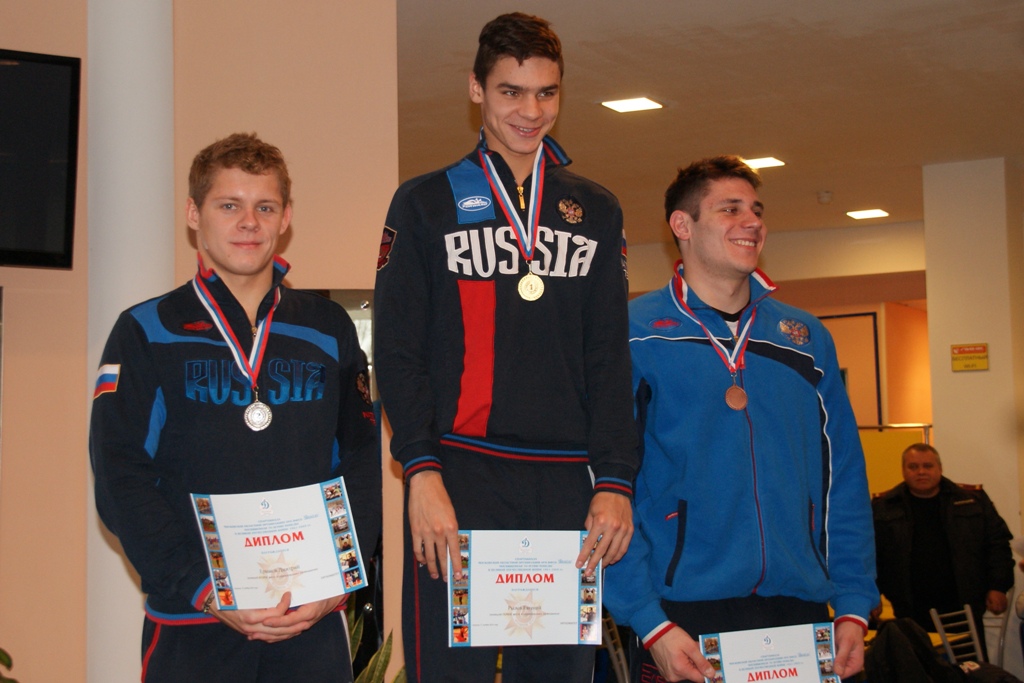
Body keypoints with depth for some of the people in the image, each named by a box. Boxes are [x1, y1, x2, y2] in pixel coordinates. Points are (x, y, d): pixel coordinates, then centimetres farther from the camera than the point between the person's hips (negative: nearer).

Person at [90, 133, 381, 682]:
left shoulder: (329, 331, 10)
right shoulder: (146, 334, 2)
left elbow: (362, 462, 6)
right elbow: (121, 480, -6)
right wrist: (206, 591, -16)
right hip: (190, 626, -2)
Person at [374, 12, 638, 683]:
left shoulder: (596, 211, 16)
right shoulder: (426, 202, 8)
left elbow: (610, 359, 11)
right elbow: (397, 351, 0)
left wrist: (615, 481, -1)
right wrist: (422, 471, -13)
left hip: (567, 484, 3)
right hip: (459, 474, -2)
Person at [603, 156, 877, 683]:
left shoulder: (807, 338, 11)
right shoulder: (633, 335, -4)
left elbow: (845, 481, 10)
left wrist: (853, 608, 1)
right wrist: (649, 622, -16)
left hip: (801, 611, 4)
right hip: (681, 615, -4)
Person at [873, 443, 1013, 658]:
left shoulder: (973, 500, 8)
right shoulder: (881, 508, 5)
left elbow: (998, 543, 9)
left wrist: (997, 587, 1)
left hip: (963, 608, 1)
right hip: (911, 614, -1)